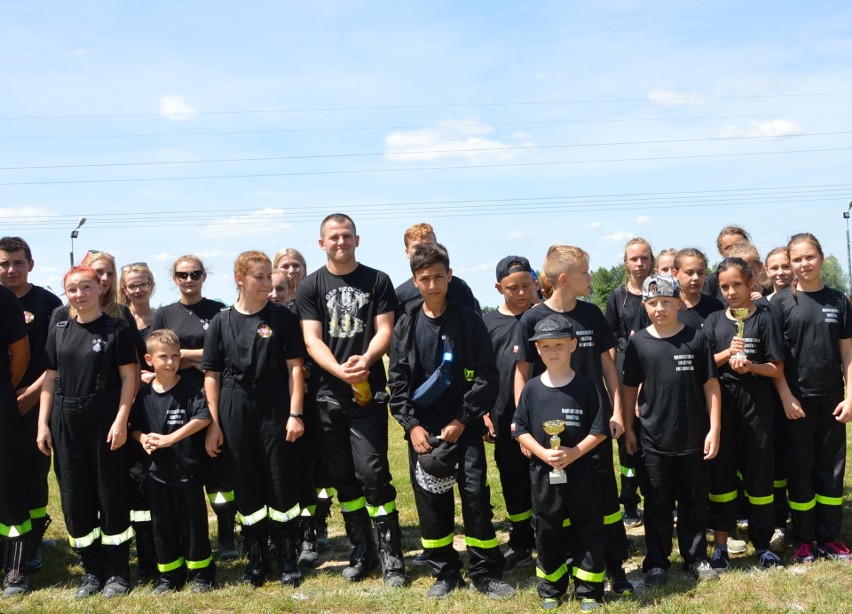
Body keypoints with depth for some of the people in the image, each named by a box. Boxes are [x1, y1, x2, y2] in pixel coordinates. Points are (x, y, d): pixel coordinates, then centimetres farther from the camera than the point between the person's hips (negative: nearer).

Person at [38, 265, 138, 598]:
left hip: (105, 421, -4)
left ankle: (117, 571, 14)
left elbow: (129, 377, -6)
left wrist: (121, 420, -13)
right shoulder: (59, 331, 10)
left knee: (111, 494, 2)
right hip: (67, 421, 4)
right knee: (74, 496, 7)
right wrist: (43, 423, 5)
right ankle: (91, 569, 21)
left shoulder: (116, 328, -3)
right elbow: (50, 379, 11)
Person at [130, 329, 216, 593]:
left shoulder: (189, 389, -8)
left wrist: (171, 438, -21)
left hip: (188, 469, -4)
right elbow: (135, 426, 11)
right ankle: (169, 575, 26)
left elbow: (203, 417, -19)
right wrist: (143, 438, -12)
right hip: (156, 471, 4)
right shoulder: (144, 394, 3)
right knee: (162, 525, 12)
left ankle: (202, 573, 20)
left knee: (193, 522, 6)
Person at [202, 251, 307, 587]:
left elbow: (295, 367, -3)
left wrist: (295, 414, -9)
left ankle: (288, 560, 18)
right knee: (246, 487, 9)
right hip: (235, 413, 2)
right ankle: (256, 559, 23)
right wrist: (213, 423, 0)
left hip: (275, 409, -1)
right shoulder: (221, 322, 3)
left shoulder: (282, 317, -1)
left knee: (282, 484, 3)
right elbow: (211, 375, 4)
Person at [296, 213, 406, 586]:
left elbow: (385, 330, -1)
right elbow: (312, 339, -2)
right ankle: (360, 552, 22)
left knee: (373, 473, -8)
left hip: (368, 391, -2)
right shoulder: (310, 287, 6)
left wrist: (365, 360, -21)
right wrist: (339, 370, -20)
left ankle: (391, 555, 3)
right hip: (327, 394, 2)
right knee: (343, 477, 9)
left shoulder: (377, 281, 5)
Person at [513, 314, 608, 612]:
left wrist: (574, 453, -18)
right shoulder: (531, 388, -1)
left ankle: (589, 590, 22)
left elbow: (599, 430, -6)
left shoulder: (586, 386, -7)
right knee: (547, 531, 13)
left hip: (580, 471, -2)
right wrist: (543, 453, -13)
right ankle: (551, 588, 29)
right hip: (543, 472, 2)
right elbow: (520, 430, 2)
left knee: (588, 529, 7)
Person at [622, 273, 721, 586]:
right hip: (654, 440, 0)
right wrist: (627, 428, 5)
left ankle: (696, 558, 30)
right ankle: (656, 563, 23)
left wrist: (714, 428, -4)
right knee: (658, 505, 11)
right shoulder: (638, 342, -3)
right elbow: (630, 388, 4)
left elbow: (711, 385, -2)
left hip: (693, 438, 0)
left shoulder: (696, 338, -5)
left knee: (694, 503, 14)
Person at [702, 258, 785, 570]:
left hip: (757, 402, -2)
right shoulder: (714, 321, 7)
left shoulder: (765, 316, -1)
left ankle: (762, 543, 19)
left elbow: (777, 369, -2)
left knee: (759, 472, 4)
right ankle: (720, 544, 15)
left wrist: (750, 365, -20)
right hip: (722, 403, 2)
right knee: (721, 471, 5)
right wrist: (728, 353, -12)